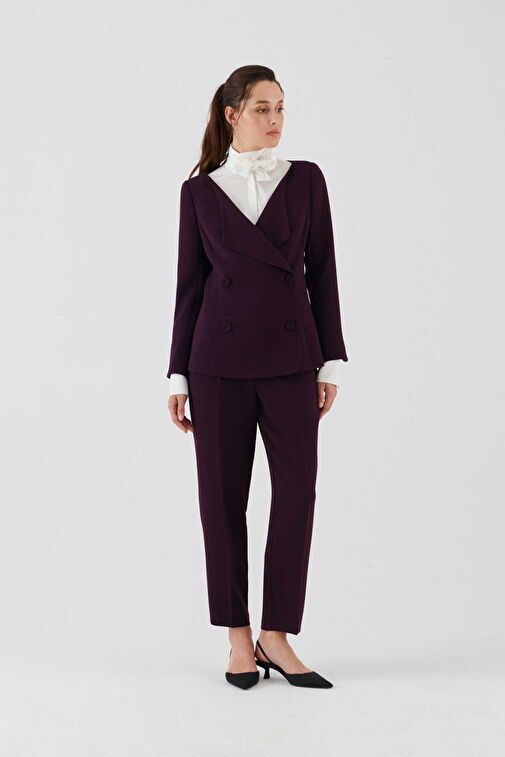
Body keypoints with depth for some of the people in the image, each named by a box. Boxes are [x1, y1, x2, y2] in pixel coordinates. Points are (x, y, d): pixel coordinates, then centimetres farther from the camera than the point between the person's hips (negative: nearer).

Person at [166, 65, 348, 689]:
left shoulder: (306, 180, 8)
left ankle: (276, 635, 7)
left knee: (297, 492, -5)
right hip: (220, 359, -1)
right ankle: (238, 637, 15)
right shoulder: (200, 191, 6)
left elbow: (321, 273, 6)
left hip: (290, 358, 1)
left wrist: (331, 362, 0)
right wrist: (178, 376, 2)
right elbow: (190, 283, 6)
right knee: (223, 497, 2)